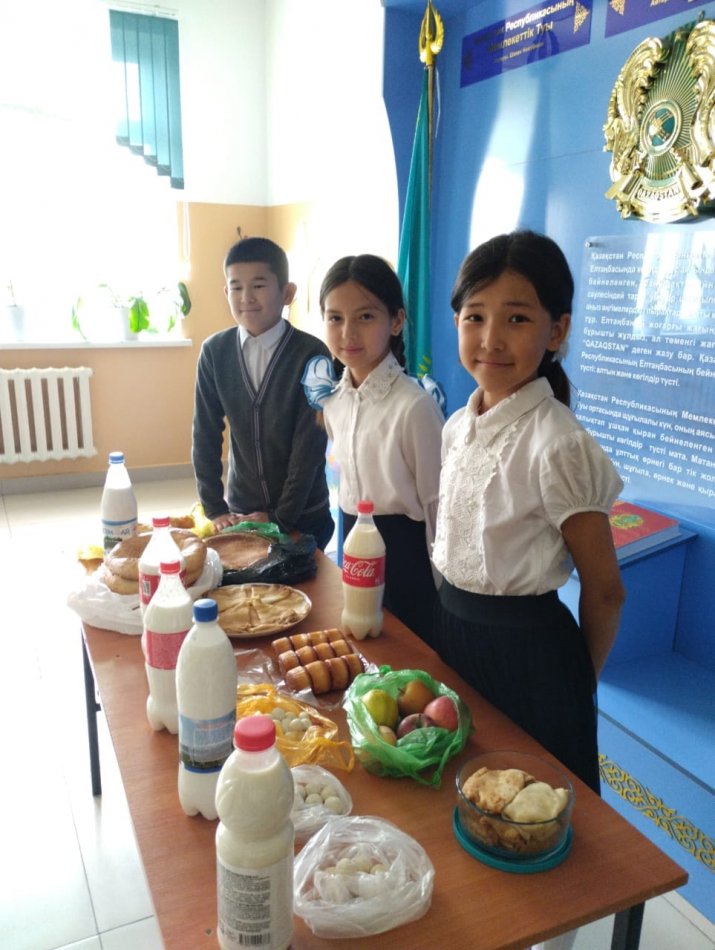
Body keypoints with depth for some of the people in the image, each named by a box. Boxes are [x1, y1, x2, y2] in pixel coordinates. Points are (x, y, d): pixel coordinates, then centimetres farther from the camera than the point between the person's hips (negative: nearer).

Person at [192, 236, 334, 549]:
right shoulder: (214, 352, -5)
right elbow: (206, 435, -1)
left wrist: (281, 516, -13)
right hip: (240, 512, 3)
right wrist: (215, 508, -5)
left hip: (304, 515, -2)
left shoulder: (312, 354, -15)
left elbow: (310, 445, -14)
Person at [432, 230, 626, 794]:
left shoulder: (558, 445, -22)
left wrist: (578, 684, -2)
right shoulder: (458, 426, 0)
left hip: (526, 651, -7)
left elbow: (603, 591, -14)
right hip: (452, 629, 7)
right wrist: (451, 620, 12)